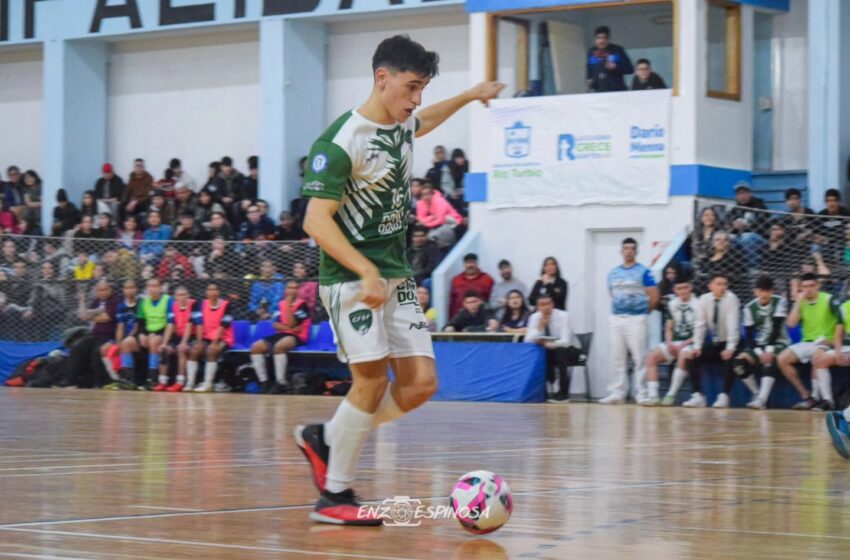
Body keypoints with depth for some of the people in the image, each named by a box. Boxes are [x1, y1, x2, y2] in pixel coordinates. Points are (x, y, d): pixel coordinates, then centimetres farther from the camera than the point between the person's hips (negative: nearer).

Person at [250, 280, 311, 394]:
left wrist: (288, 306, -16)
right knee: (256, 347, -13)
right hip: (282, 334, 7)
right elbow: (275, 324, 5)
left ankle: (281, 383, -35)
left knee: (279, 346, -38)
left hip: (297, 337, -7)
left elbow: (291, 324, -15)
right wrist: (288, 328, -11)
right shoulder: (281, 304, 12)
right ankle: (264, 382, -14)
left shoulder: (302, 304, -5)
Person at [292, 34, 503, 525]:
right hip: (351, 276, -8)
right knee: (374, 378, -16)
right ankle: (335, 495, -3)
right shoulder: (341, 142, -17)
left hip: (397, 274, 8)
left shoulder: (402, 124, 8)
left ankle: (325, 439, 16)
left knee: (421, 383, -2)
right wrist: (367, 271, -32)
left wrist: (470, 96, 44)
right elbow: (317, 221, -22)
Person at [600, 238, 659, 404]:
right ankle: (617, 393, 9)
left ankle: (642, 393, -4)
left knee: (640, 358, -7)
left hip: (636, 320, -5)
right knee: (617, 358, 6)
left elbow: (654, 298, -3)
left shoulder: (643, 272, -2)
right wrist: (619, 310, 12)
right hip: (616, 319, 5)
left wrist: (641, 311, 4)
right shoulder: (613, 273, 13)